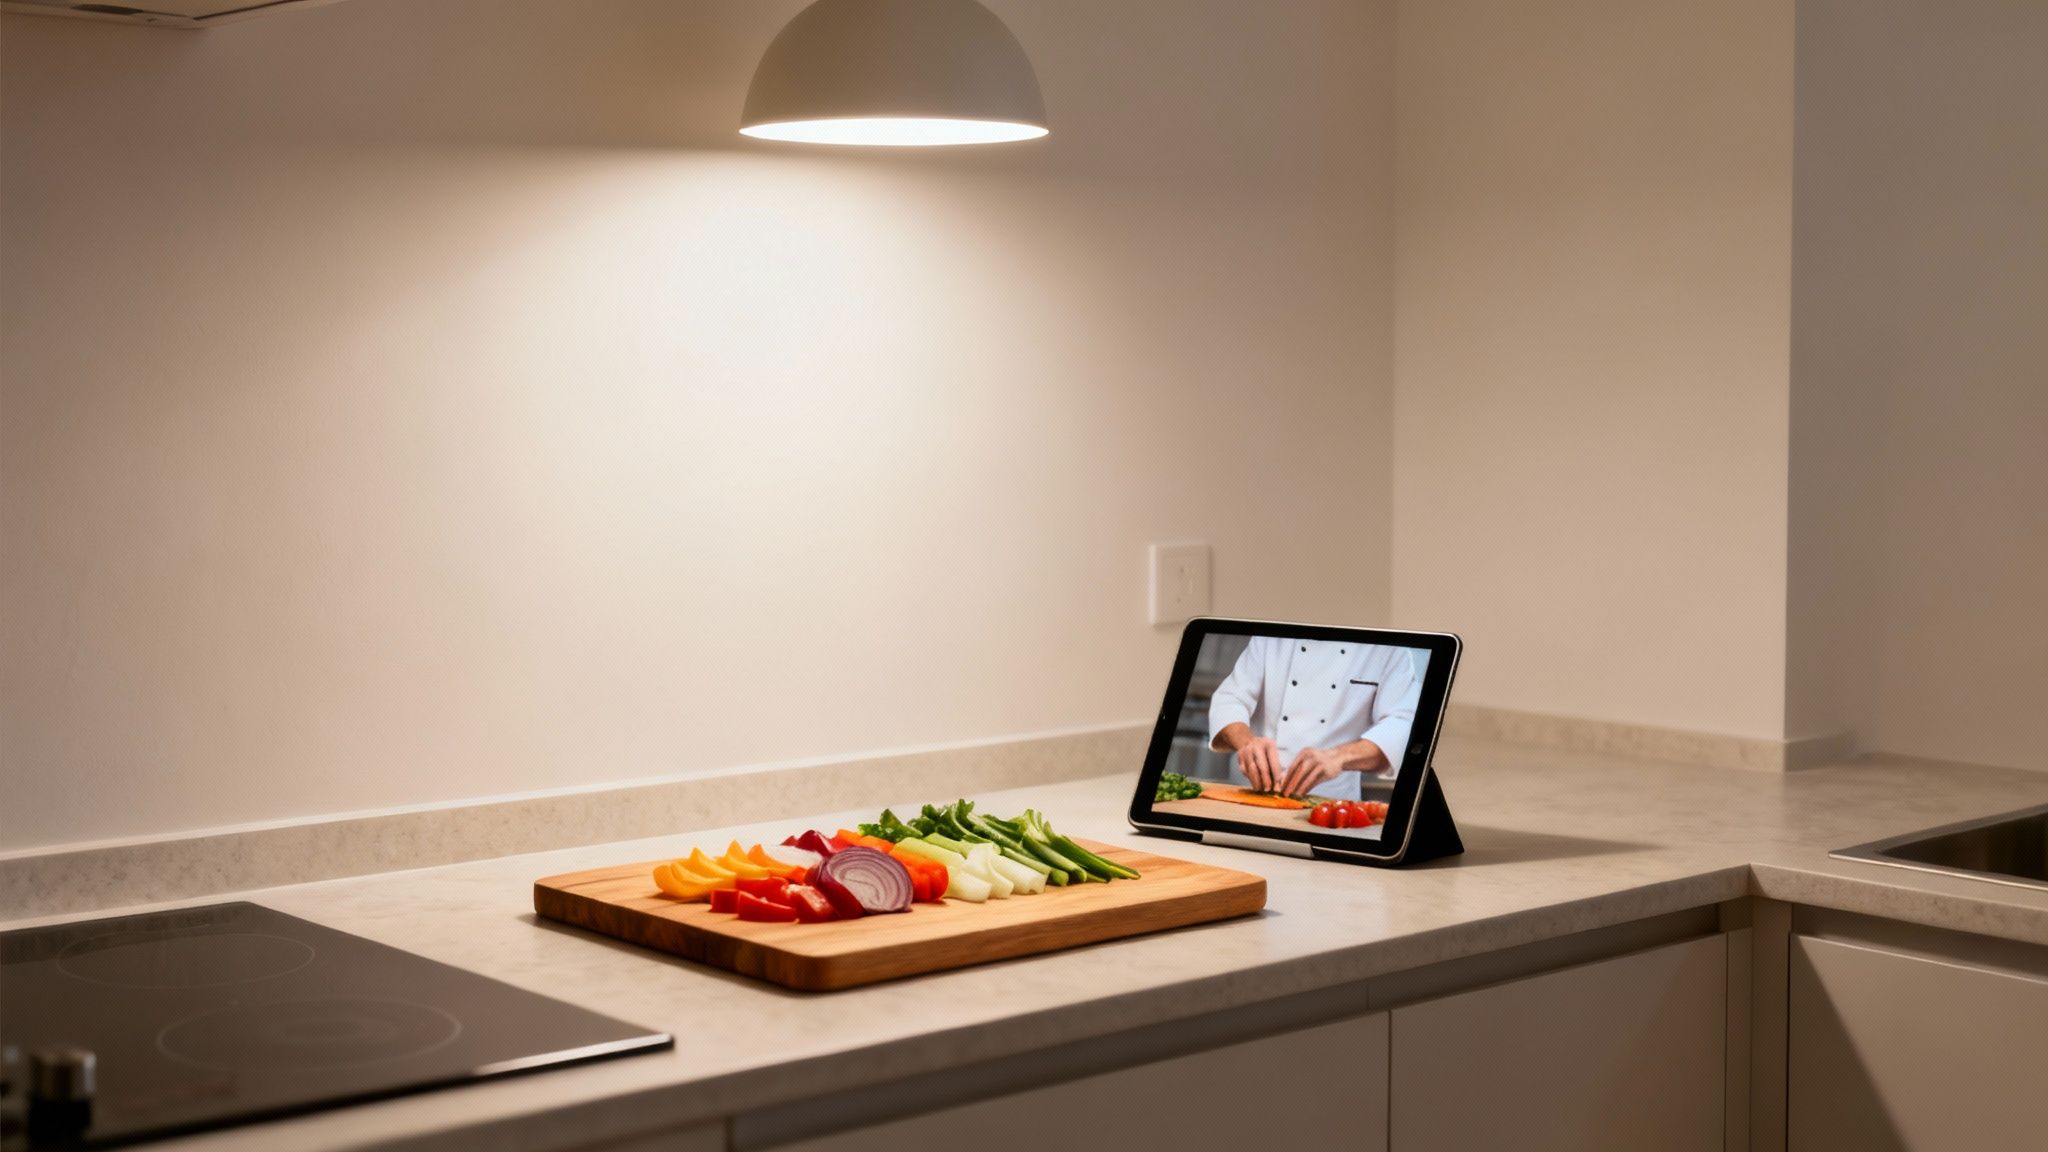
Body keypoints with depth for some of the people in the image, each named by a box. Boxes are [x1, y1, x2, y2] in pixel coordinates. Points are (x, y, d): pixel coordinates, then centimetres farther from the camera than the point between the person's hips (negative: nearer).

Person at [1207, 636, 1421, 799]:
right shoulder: (1272, 638, 8)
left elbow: (1402, 727, -13)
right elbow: (1230, 700, 1)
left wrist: (1339, 757, -31)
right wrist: (1246, 741, -22)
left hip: (1333, 805, -1)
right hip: (1259, 799, 1)